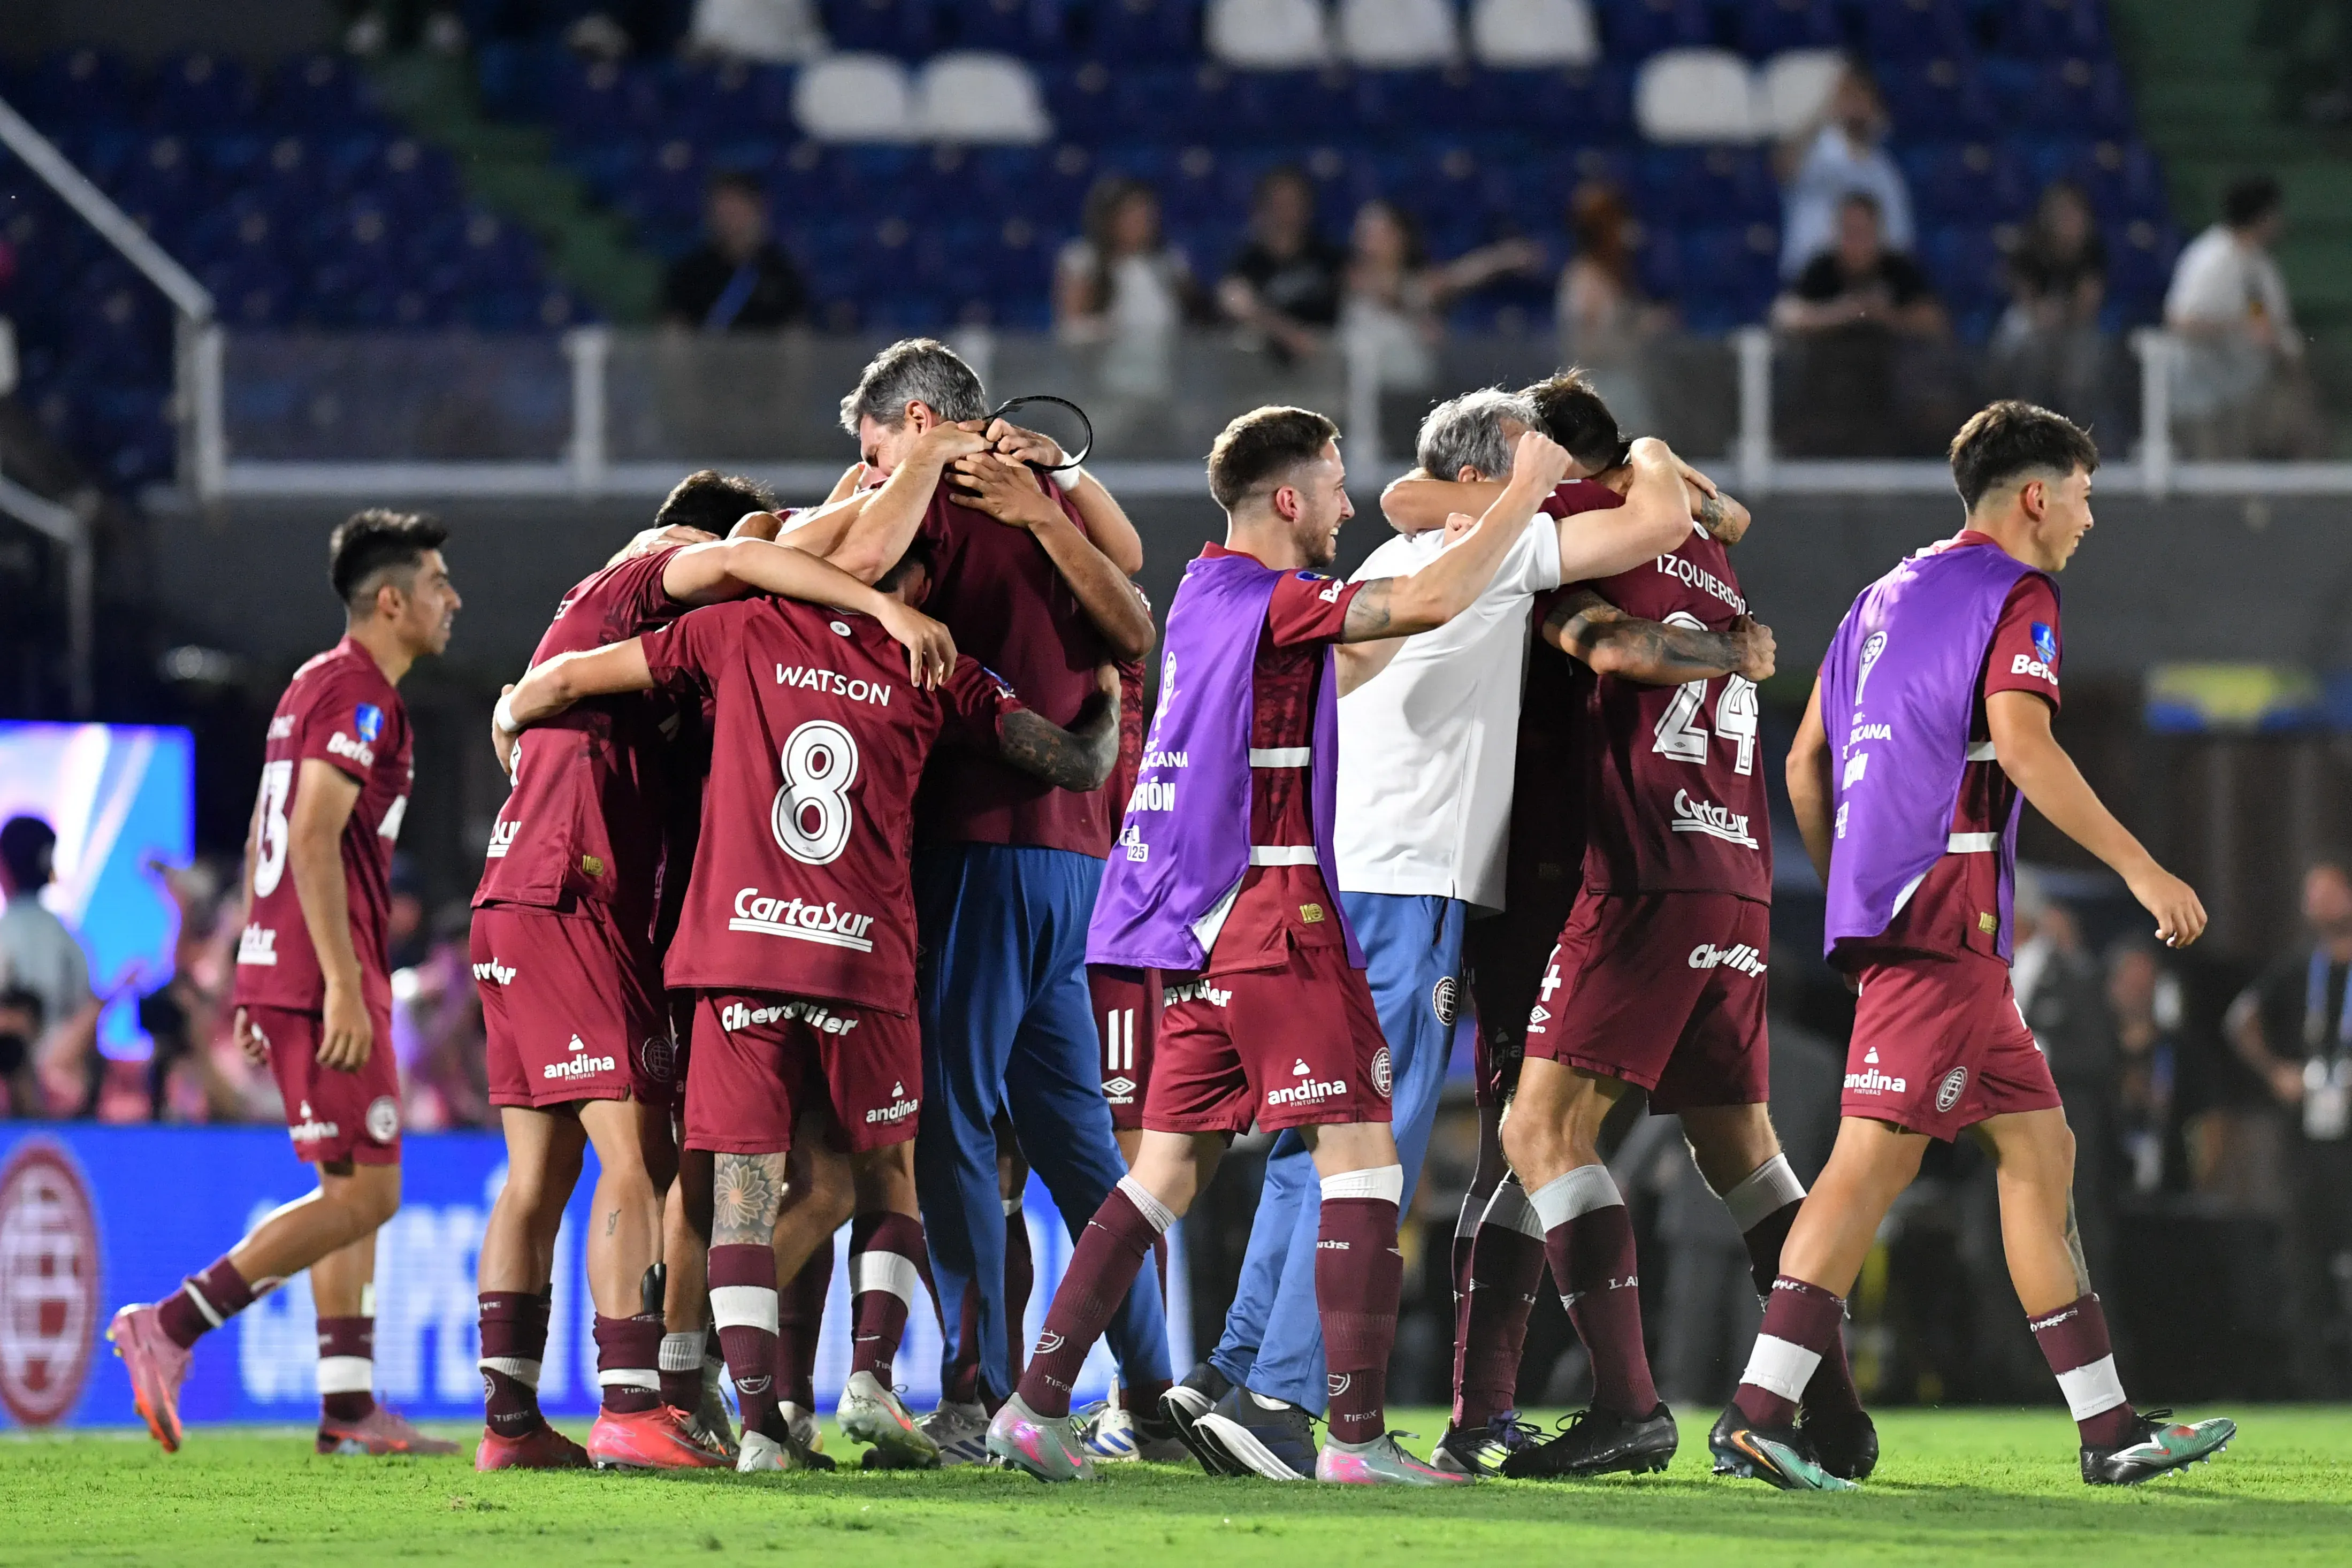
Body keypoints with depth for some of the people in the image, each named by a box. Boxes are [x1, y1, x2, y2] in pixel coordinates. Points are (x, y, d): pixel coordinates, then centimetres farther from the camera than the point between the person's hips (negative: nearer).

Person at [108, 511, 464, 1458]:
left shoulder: (312, 686, 20)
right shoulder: (360, 695, -11)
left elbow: (264, 839, 22)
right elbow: (313, 837, -20)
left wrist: (258, 987, 23)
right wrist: (344, 982, -23)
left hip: (278, 968, 10)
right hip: (323, 974, -10)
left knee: (354, 1190, 12)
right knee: (365, 1195, -9)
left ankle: (349, 1408, 10)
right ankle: (170, 1327, -13)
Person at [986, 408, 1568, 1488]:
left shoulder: (1213, 594, 16)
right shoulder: (1261, 601, -12)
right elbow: (1432, 601, -20)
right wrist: (1525, 493, -7)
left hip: (1203, 931, 9)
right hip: (1271, 919, -9)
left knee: (1170, 1169, 10)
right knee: (1362, 1156, -7)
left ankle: (1037, 1404, 5)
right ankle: (1356, 1434, -13)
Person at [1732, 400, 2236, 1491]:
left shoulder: (1887, 596, 22)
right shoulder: (2016, 594, -4)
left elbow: (1806, 760, 22)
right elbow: (2021, 745, -18)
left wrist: (1845, 891, 28)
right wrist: (2141, 869, -16)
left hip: (1879, 905, 10)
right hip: (1945, 910, -10)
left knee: (2040, 1146, 11)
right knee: (1878, 1154, -13)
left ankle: (2109, 1427, 10)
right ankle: (1759, 1412, -20)